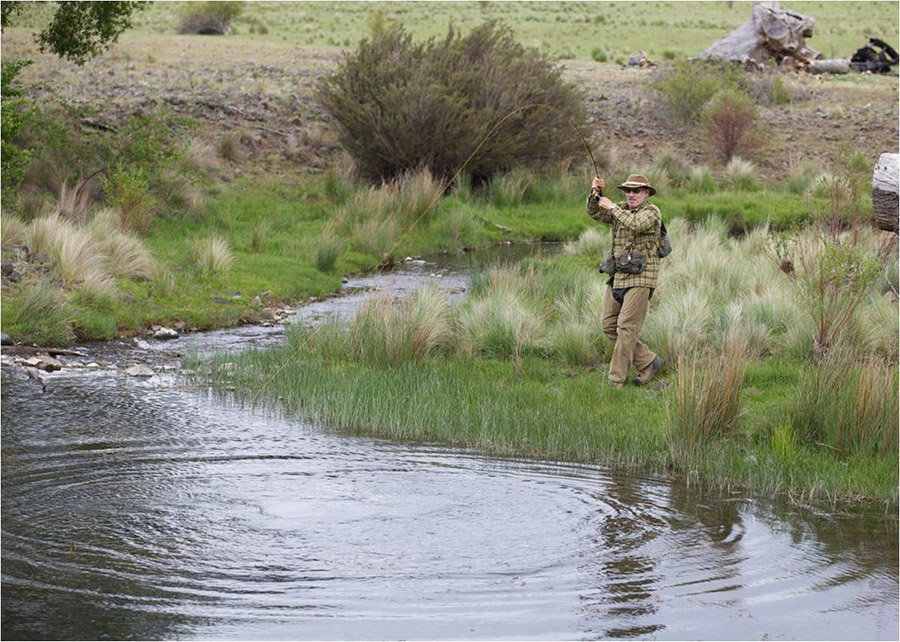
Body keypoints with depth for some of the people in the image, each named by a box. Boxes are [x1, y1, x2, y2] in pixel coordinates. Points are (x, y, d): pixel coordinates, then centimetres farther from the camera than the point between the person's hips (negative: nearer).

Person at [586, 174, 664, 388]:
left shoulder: (651, 211, -6)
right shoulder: (622, 210, 16)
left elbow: (635, 224, -25)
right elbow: (594, 213, 9)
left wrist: (612, 206, -16)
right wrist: (595, 193, -9)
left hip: (640, 278, -8)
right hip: (618, 277, 8)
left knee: (626, 328, -11)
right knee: (609, 326, 7)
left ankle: (616, 380, -10)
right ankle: (649, 362, 16)